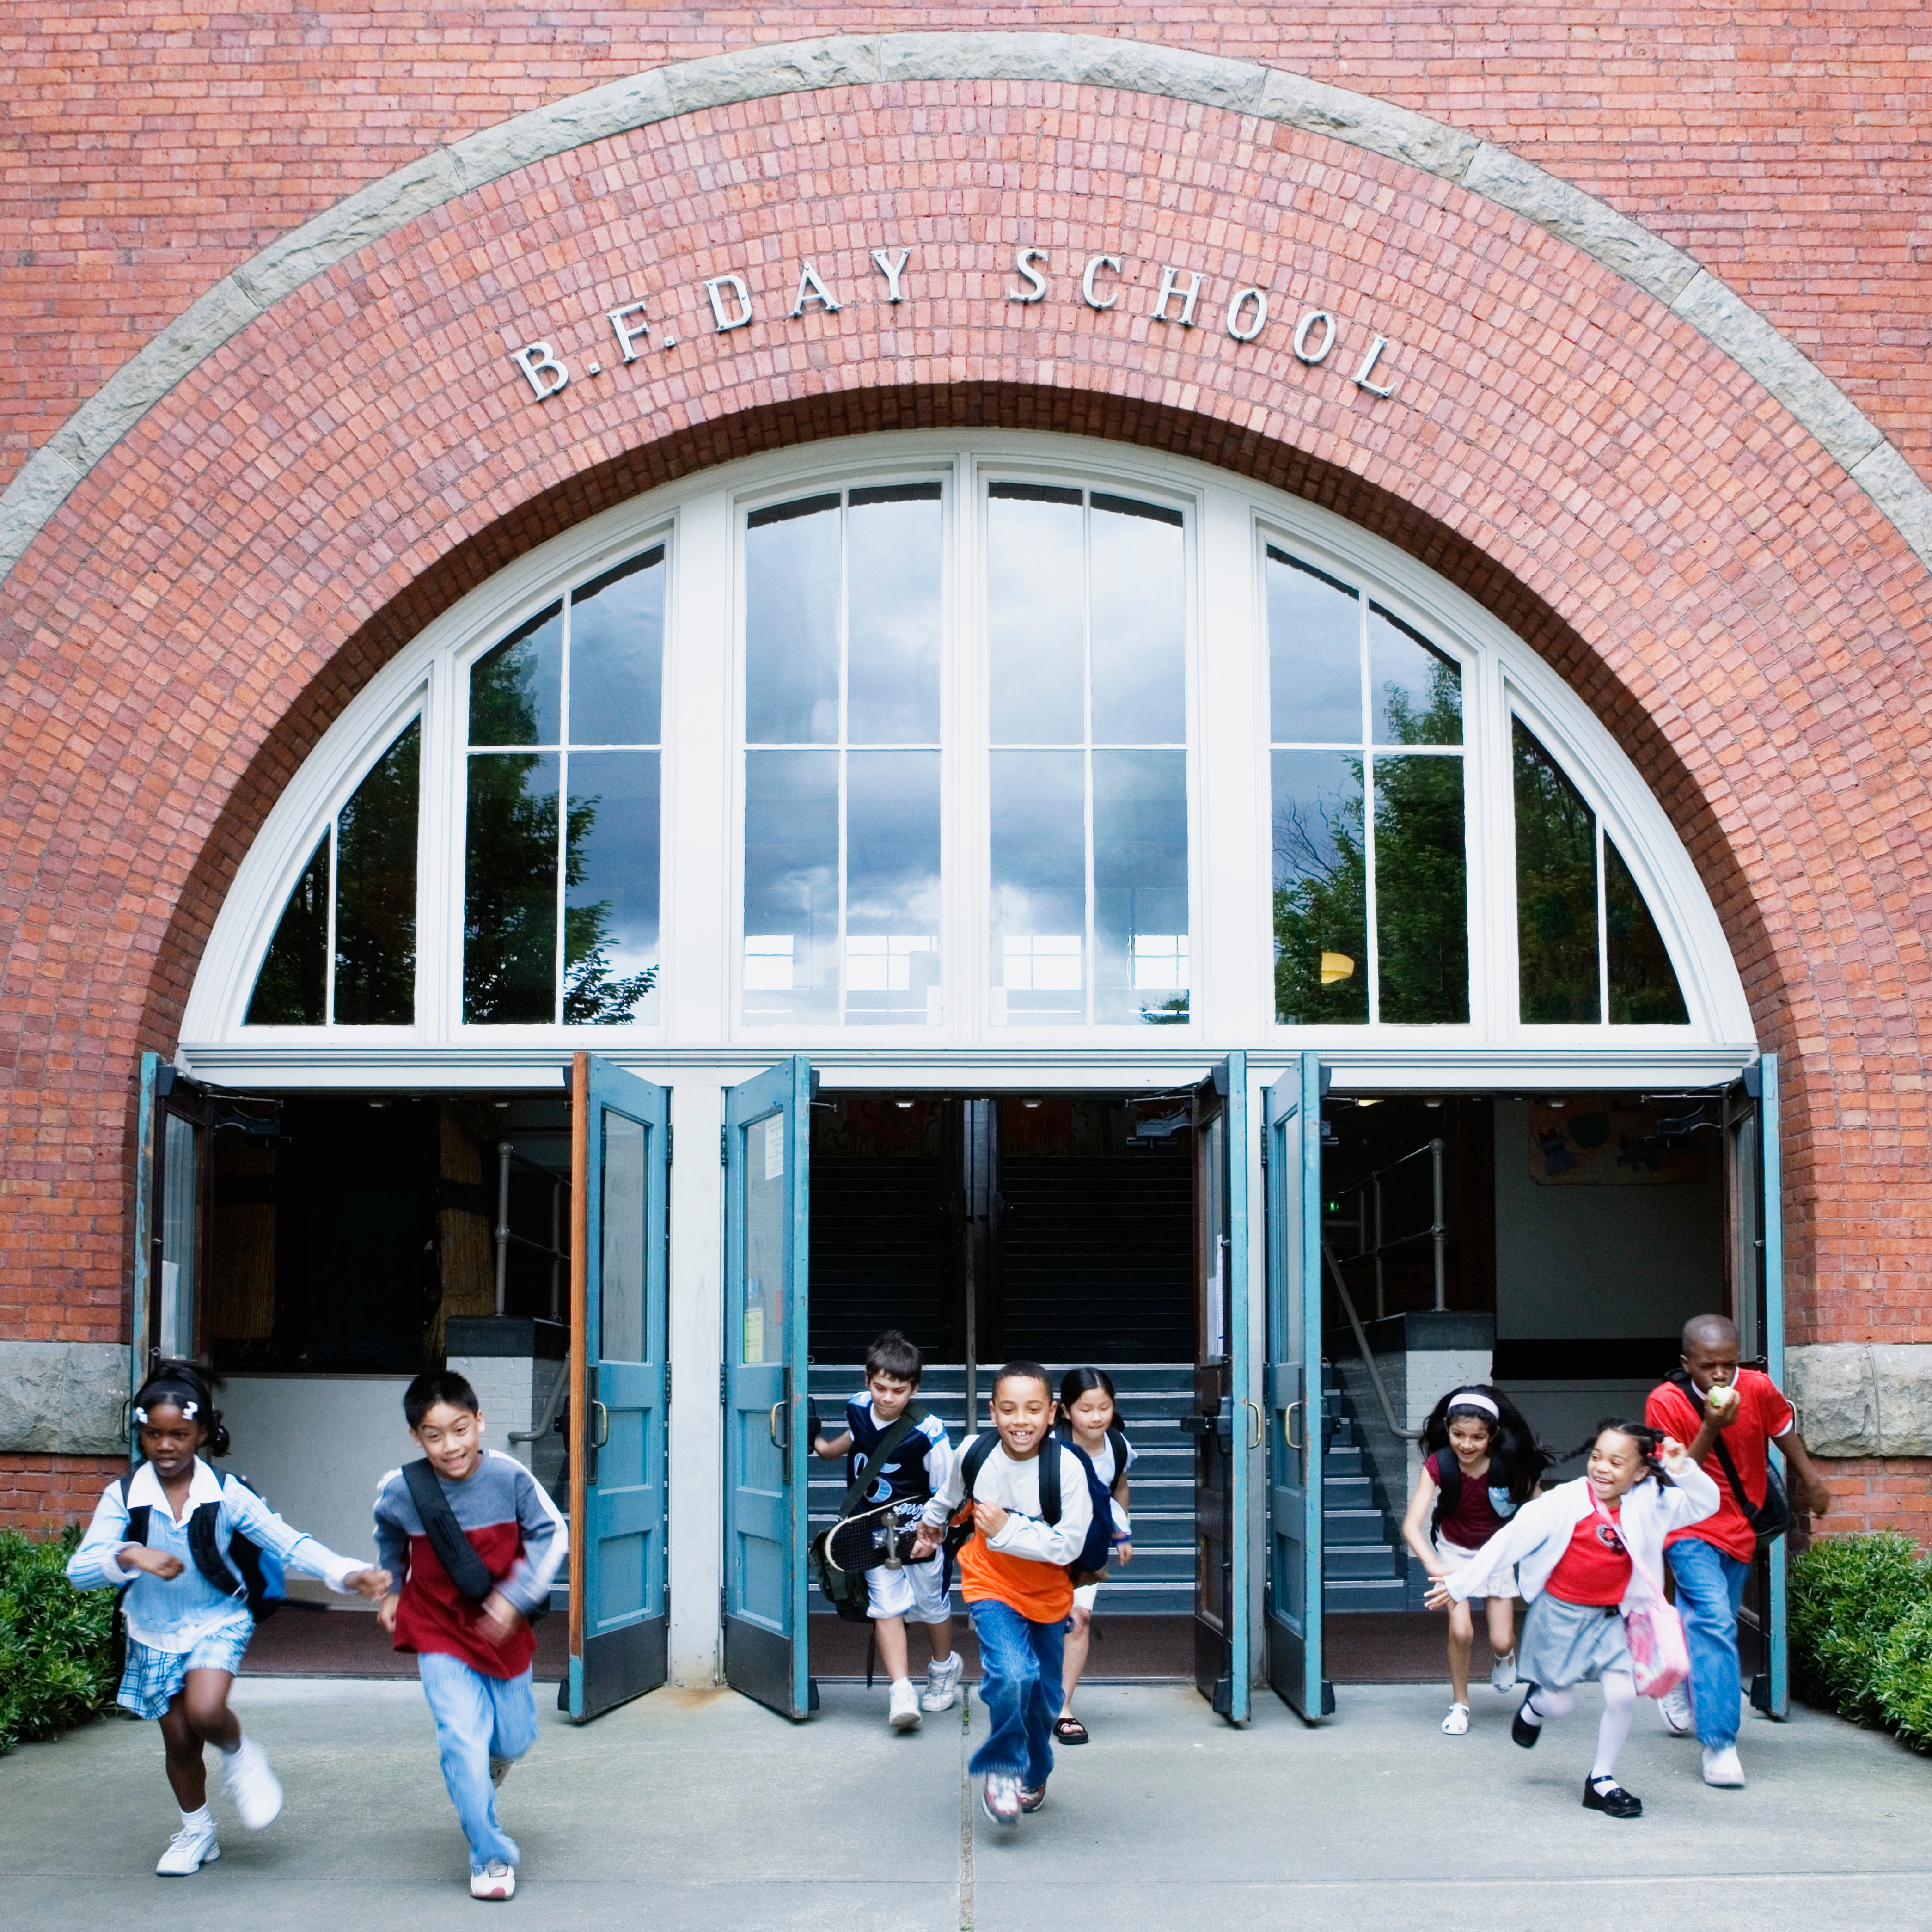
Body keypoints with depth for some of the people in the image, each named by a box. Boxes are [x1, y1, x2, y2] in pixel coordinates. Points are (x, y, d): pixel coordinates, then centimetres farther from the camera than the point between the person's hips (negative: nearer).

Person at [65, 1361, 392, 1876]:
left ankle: (240, 1756, 8)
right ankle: (197, 1832, 38)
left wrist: (348, 1573, -31)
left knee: (205, 1712, -27)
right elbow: (79, 1571, -22)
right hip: (155, 1634, 2)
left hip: (218, 1621, -2)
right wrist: (130, 1557, -42)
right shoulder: (123, 1497, -13)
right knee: (178, 1741, 11)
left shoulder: (226, 1495, -14)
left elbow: (289, 1544, -16)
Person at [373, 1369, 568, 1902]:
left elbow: (551, 1534, -10)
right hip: (439, 1633, -1)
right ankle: (492, 1857, -2)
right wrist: (390, 1590, 13)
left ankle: (492, 1755, 53)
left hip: (503, 1631, 1)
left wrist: (515, 1596, -18)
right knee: (461, 1738, -15)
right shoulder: (399, 1490, -16)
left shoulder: (509, 1477, -20)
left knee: (514, 1739, 15)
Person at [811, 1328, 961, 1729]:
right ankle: (901, 1691, -8)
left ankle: (944, 1670, 39)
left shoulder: (927, 1433, -25)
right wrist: (824, 1447, 26)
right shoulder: (857, 1408, -9)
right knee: (887, 1606, -7)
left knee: (931, 1602, 12)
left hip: (920, 1529, -3)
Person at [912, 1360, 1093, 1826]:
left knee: (1043, 1695, 16)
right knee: (1012, 1676, -25)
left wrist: (1006, 1530, -29)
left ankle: (1034, 1774, 45)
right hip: (991, 1586, -1)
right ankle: (1002, 1769, -1)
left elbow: (1069, 1546, -23)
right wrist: (931, 1524, 28)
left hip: (1048, 1595, 1)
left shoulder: (1067, 1468, -24)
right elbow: (949, 1494, 9)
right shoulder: (974, 1455, -16)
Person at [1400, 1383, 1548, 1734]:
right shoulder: (1438, 1466, -25)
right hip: (1454, 1551, 0)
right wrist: (1434, 1566, -46)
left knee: (1501, 1641, -3)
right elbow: (1412, 1525, -30)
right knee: (1461, 1631, -17)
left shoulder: (1509, 1465, -24)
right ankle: (1459, 1704, 8)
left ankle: (1504, 1656, 37)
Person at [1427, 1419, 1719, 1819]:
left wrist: (1683, 1471, -23)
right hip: (1559, 1613, -2)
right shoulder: (1564, 1501, -17)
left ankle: (1601, 1781, 11)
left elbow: (1706, 1504, -4)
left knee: (1623, 1695, -12)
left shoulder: (1650, 1504, -6)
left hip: (1610, 1618, 3)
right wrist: (1461, 1584, -10)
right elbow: (1510, 1541, -13)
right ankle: (1535, 1703, 42)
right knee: (1558, 1706, 2)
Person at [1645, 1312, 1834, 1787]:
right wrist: (1710, 1430, -33)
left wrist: (1810, 1478, 19)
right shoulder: (1666, 1402, -21)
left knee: (1710, 1623, 18)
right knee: (1714, 1621, -22)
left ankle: (1680, 1692, 48)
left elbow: (1784, 1428, 10)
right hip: (1692, 1530, -5)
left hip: (1740, 1529, 5)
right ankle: (1718, 1744, -20)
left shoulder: (1758, 1389, -13)